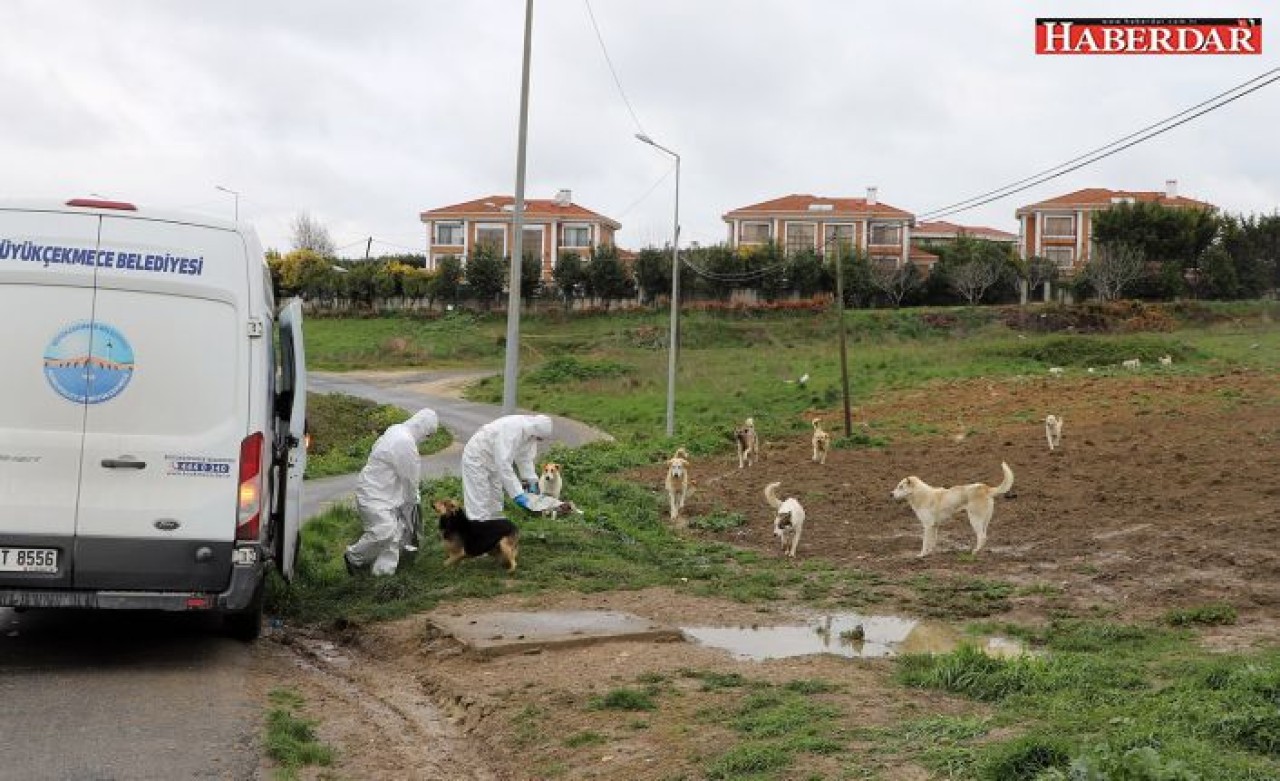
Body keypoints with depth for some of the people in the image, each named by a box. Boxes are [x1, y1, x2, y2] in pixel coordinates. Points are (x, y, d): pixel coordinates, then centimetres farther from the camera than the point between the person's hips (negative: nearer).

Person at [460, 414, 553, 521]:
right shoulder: (511, 431, -38)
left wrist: (532, 481, -10)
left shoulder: (529, 432, -12)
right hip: (477, 459, -9)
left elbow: (525, 458, 1)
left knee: (495, 506, 15)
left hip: (493, 462, 9)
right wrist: (517, 494, -39)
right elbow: (504, 464, -40)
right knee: (479, 508, -11)